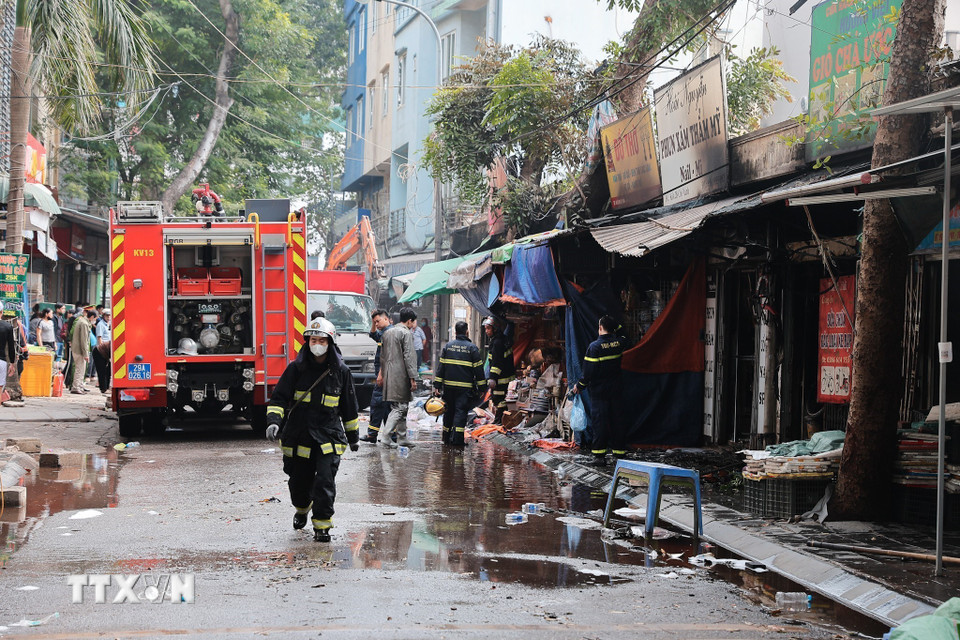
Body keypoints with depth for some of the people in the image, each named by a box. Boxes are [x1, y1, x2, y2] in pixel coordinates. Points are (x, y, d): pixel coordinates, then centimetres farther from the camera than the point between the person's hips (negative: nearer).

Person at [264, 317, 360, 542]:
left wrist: (353, 436, 18)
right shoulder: (296, 368, -1)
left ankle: (322, 524, -2)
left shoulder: (340, 371, 2)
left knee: (325, 482, -14)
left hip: (328, 437, -1)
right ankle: (302, 509, 44)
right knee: (299, 482, 13)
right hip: (298, 436, 1)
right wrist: (273, 420, -19)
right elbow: (279, 397, -1)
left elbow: (349, 407, 12)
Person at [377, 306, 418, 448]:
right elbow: (408, 357, -14)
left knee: (400, 407, 14)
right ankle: (385, 435, -15)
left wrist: (381, 373, 26)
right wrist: (413, 378, -14)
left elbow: (383, 355, 21)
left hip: (389, 376, 9)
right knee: (400, 407, -7)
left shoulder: (388, 333, 16)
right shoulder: (406, 333, -9)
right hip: (401, 376, -9)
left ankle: (402, 437, 17)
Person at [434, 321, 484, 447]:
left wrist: (437, 385, 8)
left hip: (448, 385, 3)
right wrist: (481, 387, 3)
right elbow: (478, 369, -3)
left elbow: (441, 366, 6)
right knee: (460, 411, -3)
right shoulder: (472, 348, -4)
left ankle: (447, 438, 20)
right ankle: (457, 439, -11)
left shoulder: (448, 346, 5)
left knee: (449, 411, 14)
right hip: (465, 387, -3)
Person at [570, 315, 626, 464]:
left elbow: (588, 371, -14)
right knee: (616, 419, 12)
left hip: (599, 390, -5)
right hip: (615, 389, 5)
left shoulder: (595, 346, -16)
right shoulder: (619, 343, -2)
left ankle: (600, 454, 0)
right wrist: (615, 330, 21)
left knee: (599, 421, 0)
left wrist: (579, 386, -1)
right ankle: (620, 451, 17)